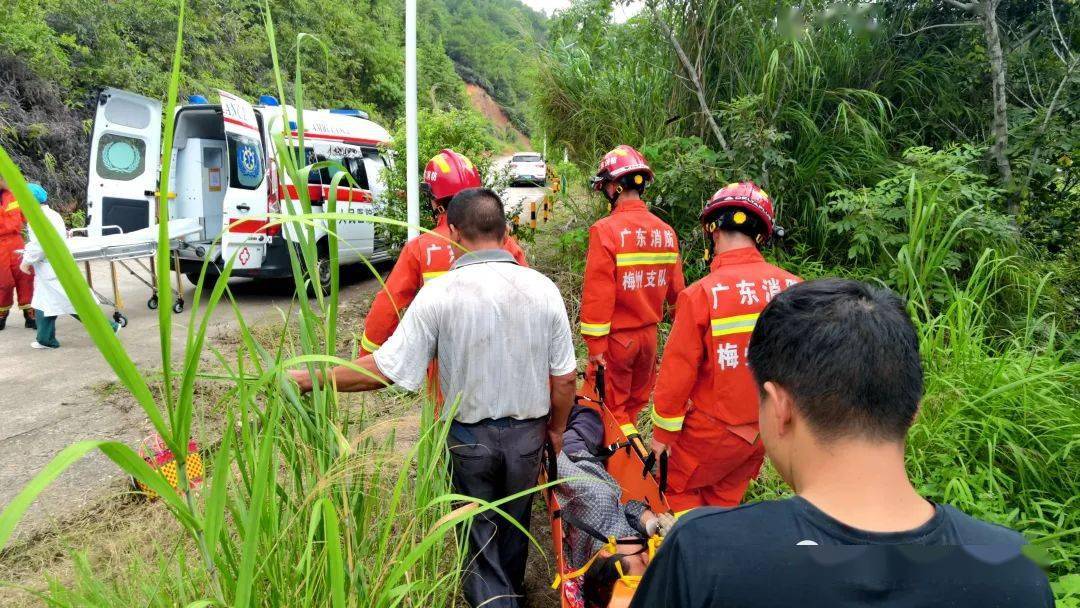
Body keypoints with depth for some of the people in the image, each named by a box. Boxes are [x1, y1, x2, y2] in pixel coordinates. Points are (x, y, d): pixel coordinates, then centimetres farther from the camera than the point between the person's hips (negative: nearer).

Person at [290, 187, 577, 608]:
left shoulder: (439, 293, -20)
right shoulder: (542, 289, -12)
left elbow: (383, 370, -19)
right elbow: (565, 377, -7)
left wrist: (309, 380, -6)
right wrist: (556, 428, 11)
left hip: (470, 436, -3)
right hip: (527, 433, 4)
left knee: (481, 534, 18)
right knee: (515, 524, 26)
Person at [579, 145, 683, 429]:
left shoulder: (606, 230, -18)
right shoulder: (665, 230, -3)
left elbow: (598, 294, -20)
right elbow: (676, 290, 4)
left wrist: (595, 344, -12)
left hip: (616, 337, -5)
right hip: (649, 334, 6)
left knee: (612, 406, 10)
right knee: (635, 402, 22)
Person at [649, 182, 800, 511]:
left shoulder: (701, 294, -23)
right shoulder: (793, 287, -10)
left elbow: (678, 371, -17)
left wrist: (662, 432, -4)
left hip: (714, 431, -5)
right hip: (768, 430, 5)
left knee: (680, 491, 19)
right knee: (725, 500, 24)